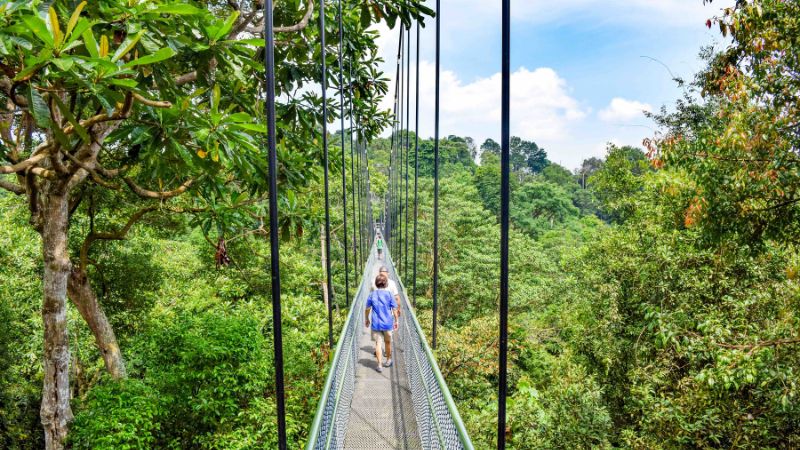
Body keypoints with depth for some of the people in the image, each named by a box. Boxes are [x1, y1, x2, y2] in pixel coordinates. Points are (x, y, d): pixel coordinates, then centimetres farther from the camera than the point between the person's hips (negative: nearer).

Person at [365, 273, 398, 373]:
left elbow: (367, 309, 3)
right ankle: (388, 361, 34)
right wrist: (396, 321, 6)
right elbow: (394, 309, -6)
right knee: (388, 342, 18)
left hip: (376, 323, 0)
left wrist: (366, 319, 18)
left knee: (378, 343, 4)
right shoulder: (389, 294, -8)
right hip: (388, 323, 0)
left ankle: (379, 365, 0)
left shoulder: (372, 295, -3)